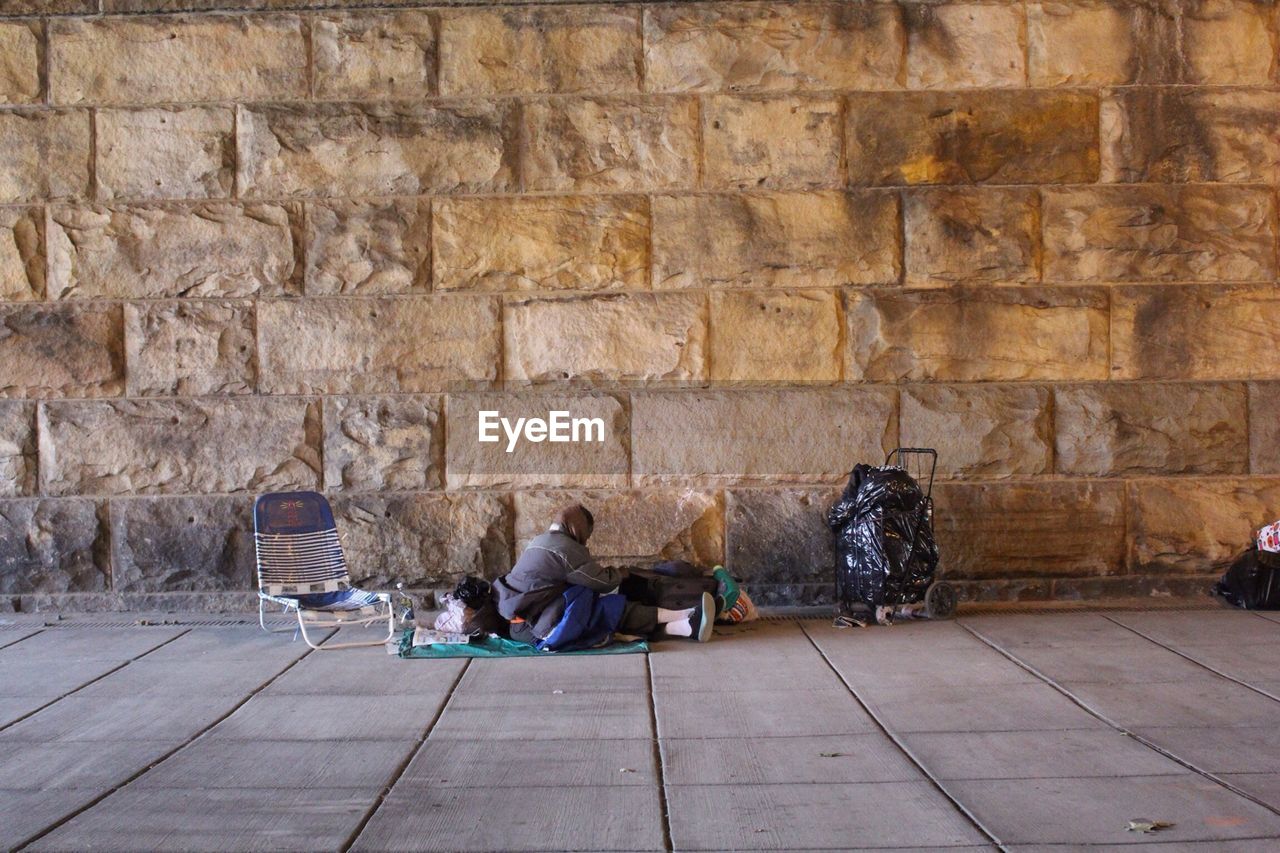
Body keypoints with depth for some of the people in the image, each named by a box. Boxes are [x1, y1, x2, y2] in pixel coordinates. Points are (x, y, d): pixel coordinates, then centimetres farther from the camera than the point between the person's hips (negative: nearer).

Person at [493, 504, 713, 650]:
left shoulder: (540, 541, 15)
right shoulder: (565, 548, -13)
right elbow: (605, 583, -7)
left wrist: (598, 569, 27)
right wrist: (621, 573, 12)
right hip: (536, 626, -8)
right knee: (614, 608, -10)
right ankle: (685, 618, -11)